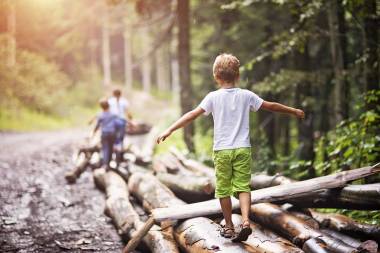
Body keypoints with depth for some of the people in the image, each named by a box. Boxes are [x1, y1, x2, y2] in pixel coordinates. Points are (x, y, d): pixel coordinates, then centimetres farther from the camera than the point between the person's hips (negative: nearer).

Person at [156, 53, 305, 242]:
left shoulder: (213, 97, -3)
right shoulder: (246, 95, 4)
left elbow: (193, 114, -10)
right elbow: (271, 106, 12)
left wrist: (170, 130, -11)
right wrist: (294, 111, 26)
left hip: (222, 150, -1)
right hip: (243, 149, 1)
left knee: (224, 189, 10)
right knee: (243, 187, 4)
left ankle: (229, 227, 18)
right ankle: (245, 221, -17)